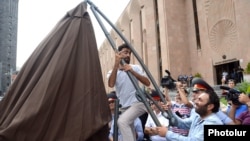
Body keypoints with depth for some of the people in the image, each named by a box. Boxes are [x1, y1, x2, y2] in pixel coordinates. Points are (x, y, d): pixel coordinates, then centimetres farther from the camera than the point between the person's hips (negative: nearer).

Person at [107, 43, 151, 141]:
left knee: (122, 121, -27)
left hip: (138, 103, -3)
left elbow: (147, 83, -9)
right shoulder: (112, 72, 5)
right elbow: (111, 84, -17)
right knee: (129, 133, 10)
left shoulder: (135, 68, 4)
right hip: (125, 107, 4)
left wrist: (132, 71, -20)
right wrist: (116, 64, -21)